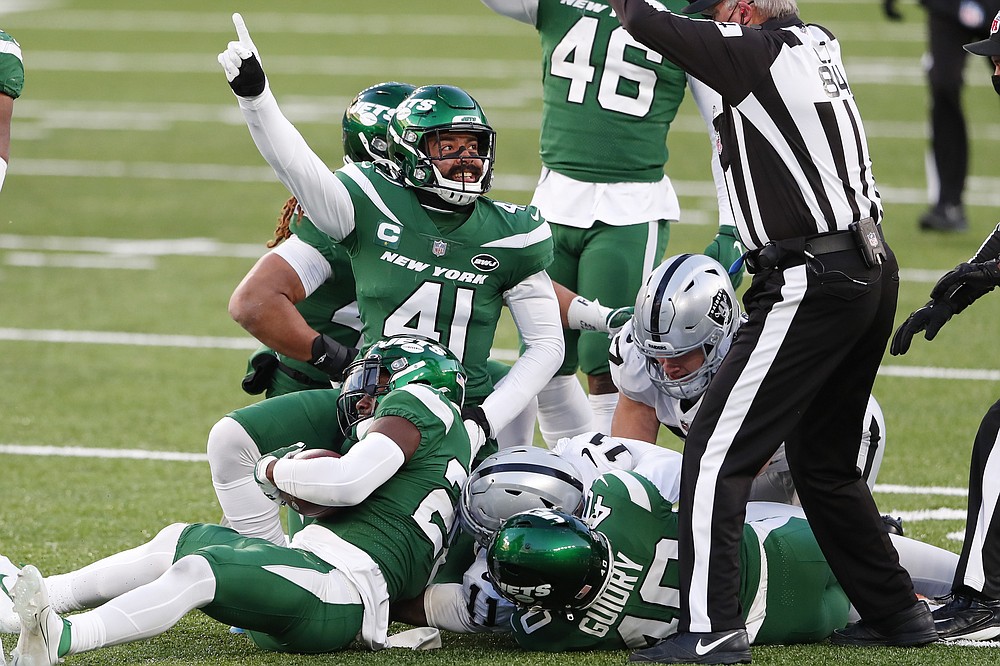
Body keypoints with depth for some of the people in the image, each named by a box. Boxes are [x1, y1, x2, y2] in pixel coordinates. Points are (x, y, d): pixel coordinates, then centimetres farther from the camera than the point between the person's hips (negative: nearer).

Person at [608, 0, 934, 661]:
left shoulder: (758, 53, -13)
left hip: (812, 284, -9)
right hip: (872, 271, 9)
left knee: (718, 451, -6)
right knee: (824, 458, 22)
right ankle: (896, 611, 27)